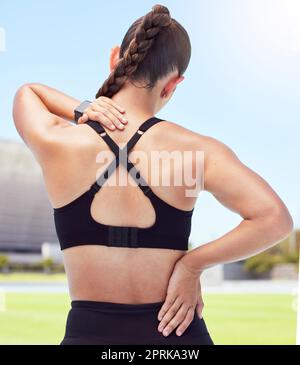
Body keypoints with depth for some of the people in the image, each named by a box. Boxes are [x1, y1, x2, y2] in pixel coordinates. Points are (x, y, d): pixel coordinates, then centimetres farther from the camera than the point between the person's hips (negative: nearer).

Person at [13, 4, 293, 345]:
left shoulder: (56, 143, -5)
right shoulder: (194, 149, -7)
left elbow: (26, 92, 17)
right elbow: (274, 218, -15)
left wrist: (83, 110, 1)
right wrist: (191, 263, -9)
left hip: (89, 331, 0)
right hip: (177, 335, 0)